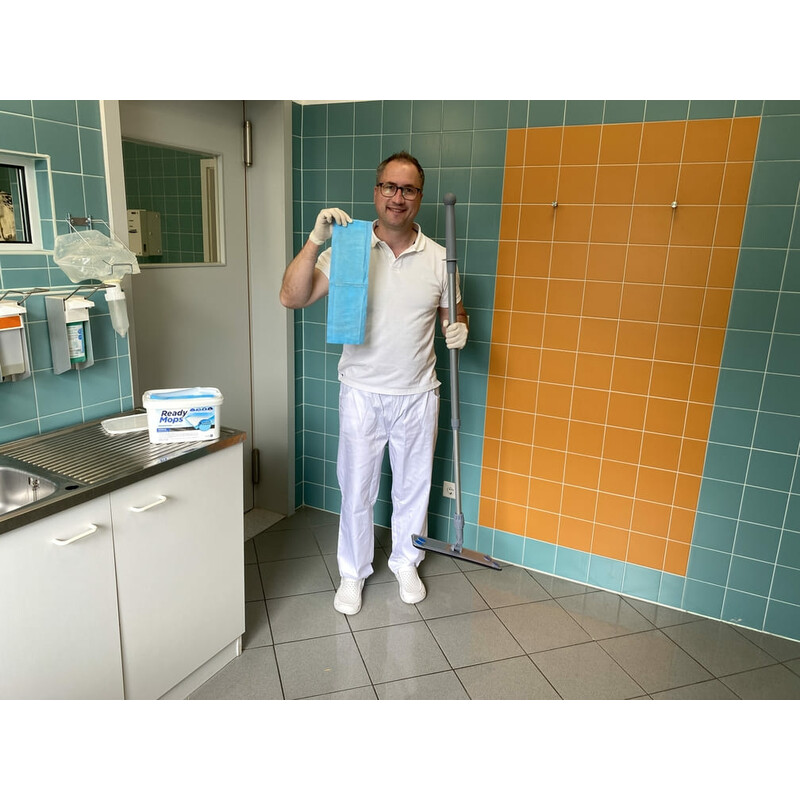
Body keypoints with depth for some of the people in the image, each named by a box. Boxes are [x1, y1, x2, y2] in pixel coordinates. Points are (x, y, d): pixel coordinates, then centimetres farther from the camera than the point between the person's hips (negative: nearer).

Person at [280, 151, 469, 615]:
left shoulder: (437, 258, -1)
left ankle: (406, 563, 40)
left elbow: (454, 313, 11)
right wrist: (316, 241, -25)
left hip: (418, 396, 2)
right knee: (357, 489, 11)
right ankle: (353, 573, 33)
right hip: (362, 394, -1)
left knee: (413, 487, 16)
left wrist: (459, 329, -12)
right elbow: (292, 298, -13)